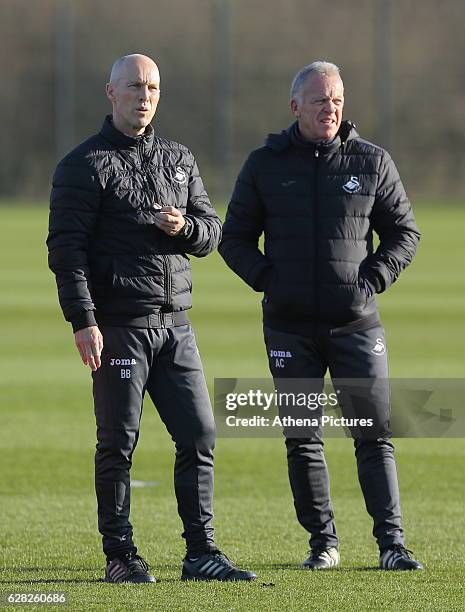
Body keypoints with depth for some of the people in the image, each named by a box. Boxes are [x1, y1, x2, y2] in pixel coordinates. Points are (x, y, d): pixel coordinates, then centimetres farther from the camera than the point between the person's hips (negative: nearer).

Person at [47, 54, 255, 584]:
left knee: (199, 436, 3)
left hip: (175, 325, 6)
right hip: (119, 325, -6)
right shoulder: (86, 165, -3)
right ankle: (120, 556, 5)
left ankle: (201, 553, 8)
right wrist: (83, 321, -17)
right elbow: (66, 247, -9)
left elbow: (211, 231, 16)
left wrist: (185, 227, -8)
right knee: (118, 443, -2)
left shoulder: (179, 159, 16)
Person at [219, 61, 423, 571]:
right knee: (303, 439, 3)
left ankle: (391, 542, -4)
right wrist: (268, 281, -5)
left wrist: (371, 279, -5)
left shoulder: (371, 161, 3)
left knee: (375, 434, -5)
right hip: (290, 326, 1)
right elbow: (234, 238, 10)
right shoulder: (265, 165, 4)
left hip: (356, 322, -1)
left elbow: (404, 232, 9)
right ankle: (322, 542, 12)